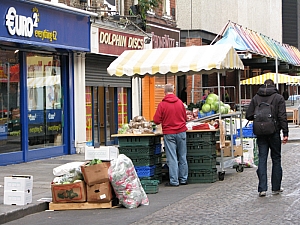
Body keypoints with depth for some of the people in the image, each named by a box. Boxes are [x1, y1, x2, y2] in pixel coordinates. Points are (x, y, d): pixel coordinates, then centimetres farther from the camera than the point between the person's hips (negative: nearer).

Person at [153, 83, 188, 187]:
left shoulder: (162, 104, -9)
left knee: (172, 158, 0)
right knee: (182, 156, 12)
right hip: (181, 132, 3)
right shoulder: (180, 102, 2)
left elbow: (156, 120, -8)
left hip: (169, 133, -3)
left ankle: (174, 181, 1)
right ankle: (183, 179, 18)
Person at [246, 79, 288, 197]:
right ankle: (276, 187, 15)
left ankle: (262, 188, -5)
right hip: (274, 133, -2)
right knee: (276, 159, 10)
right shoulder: (278, 98, -3)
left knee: (262, 159, 3)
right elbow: (282, 117, -9)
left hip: (261, 133, 2)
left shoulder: (255, 98, 3)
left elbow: (248, 115, 1)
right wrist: (285, 133, -8)